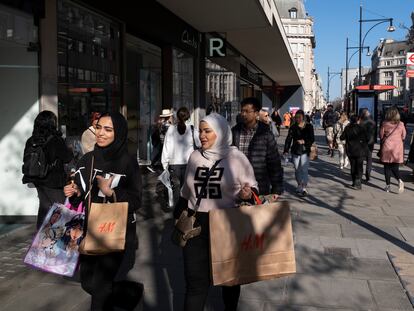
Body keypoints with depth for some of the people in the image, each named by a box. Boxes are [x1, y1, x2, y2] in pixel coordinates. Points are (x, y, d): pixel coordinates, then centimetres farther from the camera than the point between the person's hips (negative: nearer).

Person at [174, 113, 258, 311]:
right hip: (196, 225, 2)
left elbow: (252, 187, -2)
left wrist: (247, 194, -24)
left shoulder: (236, 157, -8)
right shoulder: (195, 156, 4)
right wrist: (178, 216, 16)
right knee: (195, 280, 2)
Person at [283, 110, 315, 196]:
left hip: (305, 151, -2)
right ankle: (299, 185, 27)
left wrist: (304, 142, -17)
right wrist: (286, 150, -10)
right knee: (297, 169, 10)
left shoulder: (309, 127, 1)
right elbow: (288, 139, -1)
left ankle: (304, 187, -8)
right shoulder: (293, 127, 3)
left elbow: (312, 139, 1)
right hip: (295, 151, 2)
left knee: (304, 169, -9)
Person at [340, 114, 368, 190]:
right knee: (359, 167, 2)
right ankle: (357, 183, -9)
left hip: (350, 151, 3)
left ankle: (354, 183, 19)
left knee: (353, 167, 14)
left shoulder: (347, 128, -4)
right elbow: (366, 139, -9)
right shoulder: (361, 128, -10)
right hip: (360, 151, -3)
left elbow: (342, 138, 3)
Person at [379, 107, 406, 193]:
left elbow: (381, 136, 1)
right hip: (397, 148, 1)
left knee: (387, 167, 9)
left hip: (387, 147, -1)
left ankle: (388, 185, 9)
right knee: (395, 167, 9)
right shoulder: (401, 124, -4)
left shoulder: (385, 124, -8)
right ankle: (399, 180, -17)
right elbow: (403, 136, 5)